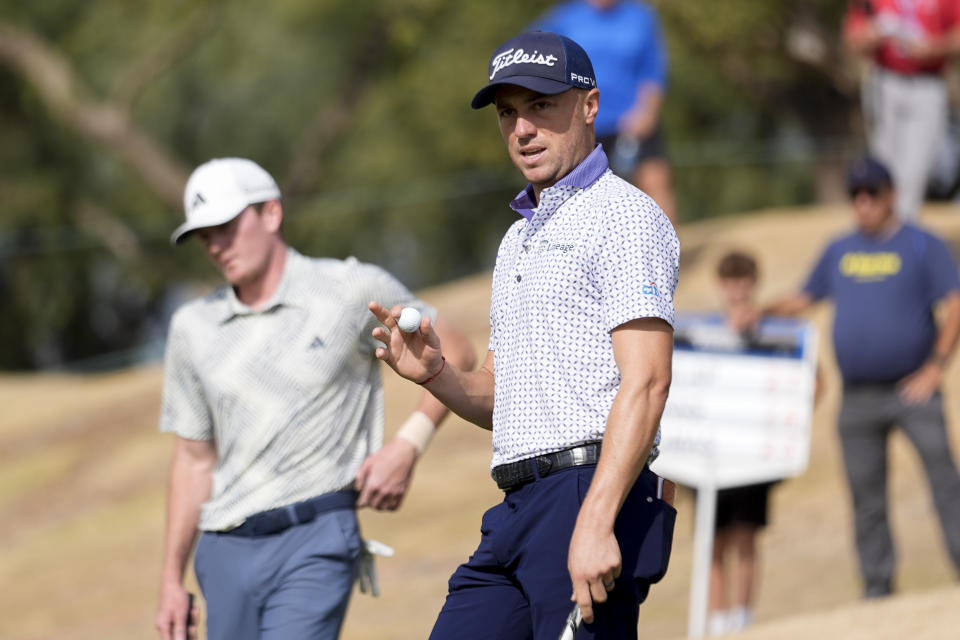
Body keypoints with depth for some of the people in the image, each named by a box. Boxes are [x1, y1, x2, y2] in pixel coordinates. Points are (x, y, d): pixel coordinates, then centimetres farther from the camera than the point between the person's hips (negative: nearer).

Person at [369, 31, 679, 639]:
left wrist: (596, 522, -26)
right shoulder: (520, 238, 25)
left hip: (591, 497, -9)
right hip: (516, 515, 9)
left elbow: (646, 383, -15)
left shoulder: (623, 216, -4)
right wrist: (435, 375, 6)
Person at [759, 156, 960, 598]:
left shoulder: (923, 246, 1)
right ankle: (877, 588, 10)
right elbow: (803, 299, 22)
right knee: (866, 497, 4)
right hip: (857, 394, 4)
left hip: (912, 389, -4)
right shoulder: (840, 251, 14)